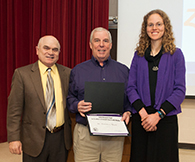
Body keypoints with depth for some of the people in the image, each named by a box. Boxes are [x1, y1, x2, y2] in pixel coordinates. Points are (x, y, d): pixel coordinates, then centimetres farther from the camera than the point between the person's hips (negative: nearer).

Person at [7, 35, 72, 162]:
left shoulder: (67, 73, 3)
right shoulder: (22, 74, -5)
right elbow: (15, 109, -6)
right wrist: (14, 138, -9)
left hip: (61, 138, 3)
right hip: (34, 139, -2)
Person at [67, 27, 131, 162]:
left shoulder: (123, 70, 10)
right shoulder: (78, 71, 8)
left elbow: (131, 98, 12)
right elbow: (69, 97, 10)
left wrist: (128, 112, -6)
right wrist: (77, 106, -10)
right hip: (85, 134, -1)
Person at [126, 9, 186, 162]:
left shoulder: (175, 54, 1)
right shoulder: (139, 55, 8)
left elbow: (180, 90, -3)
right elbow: (131, 87, 3)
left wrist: (158, 114, -13)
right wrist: (143, 113, -11)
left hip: (166, 119, -2)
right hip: (140, 119, 2)